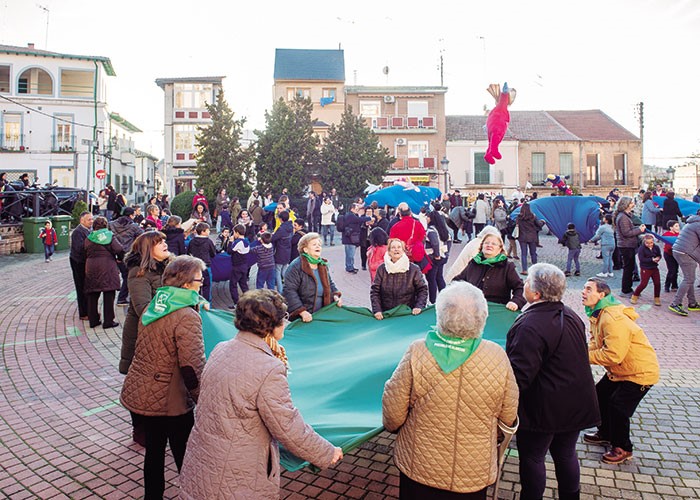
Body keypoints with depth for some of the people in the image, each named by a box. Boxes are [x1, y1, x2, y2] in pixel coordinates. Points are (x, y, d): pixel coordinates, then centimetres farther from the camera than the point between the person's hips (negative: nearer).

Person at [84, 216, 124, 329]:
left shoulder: (88, 238, 9)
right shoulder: (109, 235, -3)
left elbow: (85, 254, 11)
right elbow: (119, 250, -13)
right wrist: (119, 258, 4)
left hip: (91, 268, 4)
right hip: (107, 267, -4)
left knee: (92, 295, 13)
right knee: (108, 294, 1)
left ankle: (93, 320, 19)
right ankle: (108, 321, 2)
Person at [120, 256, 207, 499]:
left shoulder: (152, 307, 5)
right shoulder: (187, 317, -22)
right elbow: (193, 368, -22)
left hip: (140, 392, 8)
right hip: (169, 399, -8)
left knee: (154, 449, 24)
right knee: (185, 456, 8)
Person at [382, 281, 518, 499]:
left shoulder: (417, 352, -23)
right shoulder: (498, 357, -19)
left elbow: (393, 414, -14)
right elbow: (508, 417, -4)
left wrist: (393, 426, 9)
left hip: (419, 466, -1)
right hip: (474, 473, 1)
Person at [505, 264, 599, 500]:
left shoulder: (530, 326, -27)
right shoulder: (571, 316, 2)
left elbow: (519, 375, -28)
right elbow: (582, 355, 16)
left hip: (545, 409, -8)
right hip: (576, 404, 9)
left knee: (531, 457, 10)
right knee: (566, 454, 24)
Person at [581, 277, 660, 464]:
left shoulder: (614, 319, -33)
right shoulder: (597, 314, 1)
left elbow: (613, 355, -35)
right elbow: (596, 343, 9)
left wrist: (585, 356, -25)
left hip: (640, 372, -10)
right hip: (619, 370, 10)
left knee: (618, 407, -7)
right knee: (600, 395, 15)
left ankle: (623, 448, 16)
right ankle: (606, 433, 38)